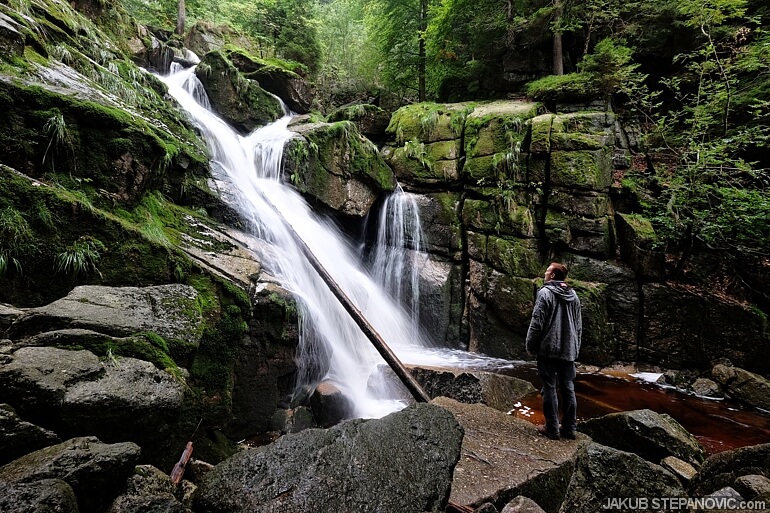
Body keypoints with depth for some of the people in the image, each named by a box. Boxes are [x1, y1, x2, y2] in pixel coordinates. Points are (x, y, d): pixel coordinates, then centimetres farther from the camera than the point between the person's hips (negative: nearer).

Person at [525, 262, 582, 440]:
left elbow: (537, 323, -14)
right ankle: (569, 428, 17)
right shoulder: (573, 295, 11)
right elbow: (579, 325, 16)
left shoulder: (545, 293, -10)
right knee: (568, 388, 10)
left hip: (548, 349, -6)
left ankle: (552, 428, 5)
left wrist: (530, 346, -4)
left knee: (550, 388, 1)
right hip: (569, 351, 6)